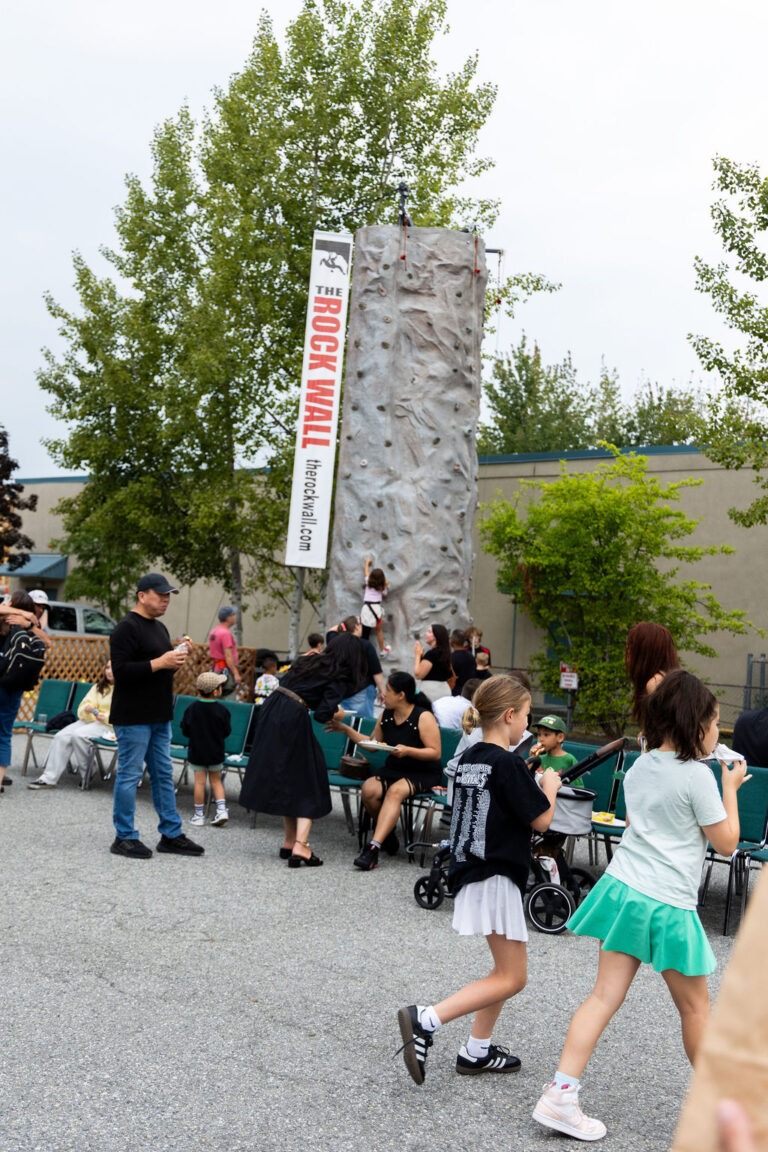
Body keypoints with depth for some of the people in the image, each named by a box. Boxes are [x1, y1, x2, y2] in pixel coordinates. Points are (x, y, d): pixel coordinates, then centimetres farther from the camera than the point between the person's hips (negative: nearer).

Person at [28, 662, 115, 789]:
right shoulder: (98, 687, 20)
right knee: (61, 736, -18)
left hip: (110, 725, -6)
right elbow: (81, 710, 13)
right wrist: (87, 709, -12)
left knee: (78, 735, -31)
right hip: (90, 720, 6)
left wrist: (106, 717, -22)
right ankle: (49, 777, -19)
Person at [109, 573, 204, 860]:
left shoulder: (159, 628, 16)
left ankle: (171, 834, 19)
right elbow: (120, 670, -22)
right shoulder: (127, 628, -13)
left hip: (159, 716, 10)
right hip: (133, 717, -9)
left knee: (163, 775, 12)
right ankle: (124, 837, 7)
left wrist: (175, 659, 5)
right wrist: (159, 663, -23)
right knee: (129, 776, -1)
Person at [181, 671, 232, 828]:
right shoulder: (222, 710, -12)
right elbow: (226, 732, -2)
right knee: (216, 780, 15)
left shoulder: (191, 709, -9)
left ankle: (199, 815, 10)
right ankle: (221, 809, 5)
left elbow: (185, 731, -3)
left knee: (199, 782, 5)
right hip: (216, 752, 0)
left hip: (197, 752, 0)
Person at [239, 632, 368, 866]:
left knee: (283, 778, 18)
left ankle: (289, 842, 24)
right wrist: (336, 715, 13)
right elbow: (322, 714, -8)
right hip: (293, 718, -7)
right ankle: (299, 847, -8)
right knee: (307, 784, 3)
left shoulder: (309, 661, 20)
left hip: (270, 709, 7)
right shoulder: (340, 679, 1)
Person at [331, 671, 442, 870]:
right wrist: (345, 729, 13)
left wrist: (408, 751, -27)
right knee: (369, 789, -25)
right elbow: (372, 744, 20)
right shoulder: (386, 715, 7)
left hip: (423, 774, -5)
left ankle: (374, 847, -42)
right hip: (393, 770, 6)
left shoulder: (423, 717, -11)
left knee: (395, 791, -35)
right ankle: (387, 834, -2)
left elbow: (435, 753, -13)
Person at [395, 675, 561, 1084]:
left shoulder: (469, 758, 8)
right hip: (495, 878, -9)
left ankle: (477, 1051, 22)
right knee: (511, 978, -3)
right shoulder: (509, 764, -17)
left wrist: (533, 784, 15)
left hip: (470, 872, 9)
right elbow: (541, 820, -12)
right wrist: (550, 786, 6)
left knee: (506, 969, 20)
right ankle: (425, 1020, -14)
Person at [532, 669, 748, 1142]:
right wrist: (731, 788, 5)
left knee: (605, 997, 4)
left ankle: (561, 1095, -1)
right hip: (668, 906, -6)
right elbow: (727, 841, -6)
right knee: (695, 1008, 13)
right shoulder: (697, 776, -14)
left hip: (623, 888, 6)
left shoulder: (639, 768, 7)